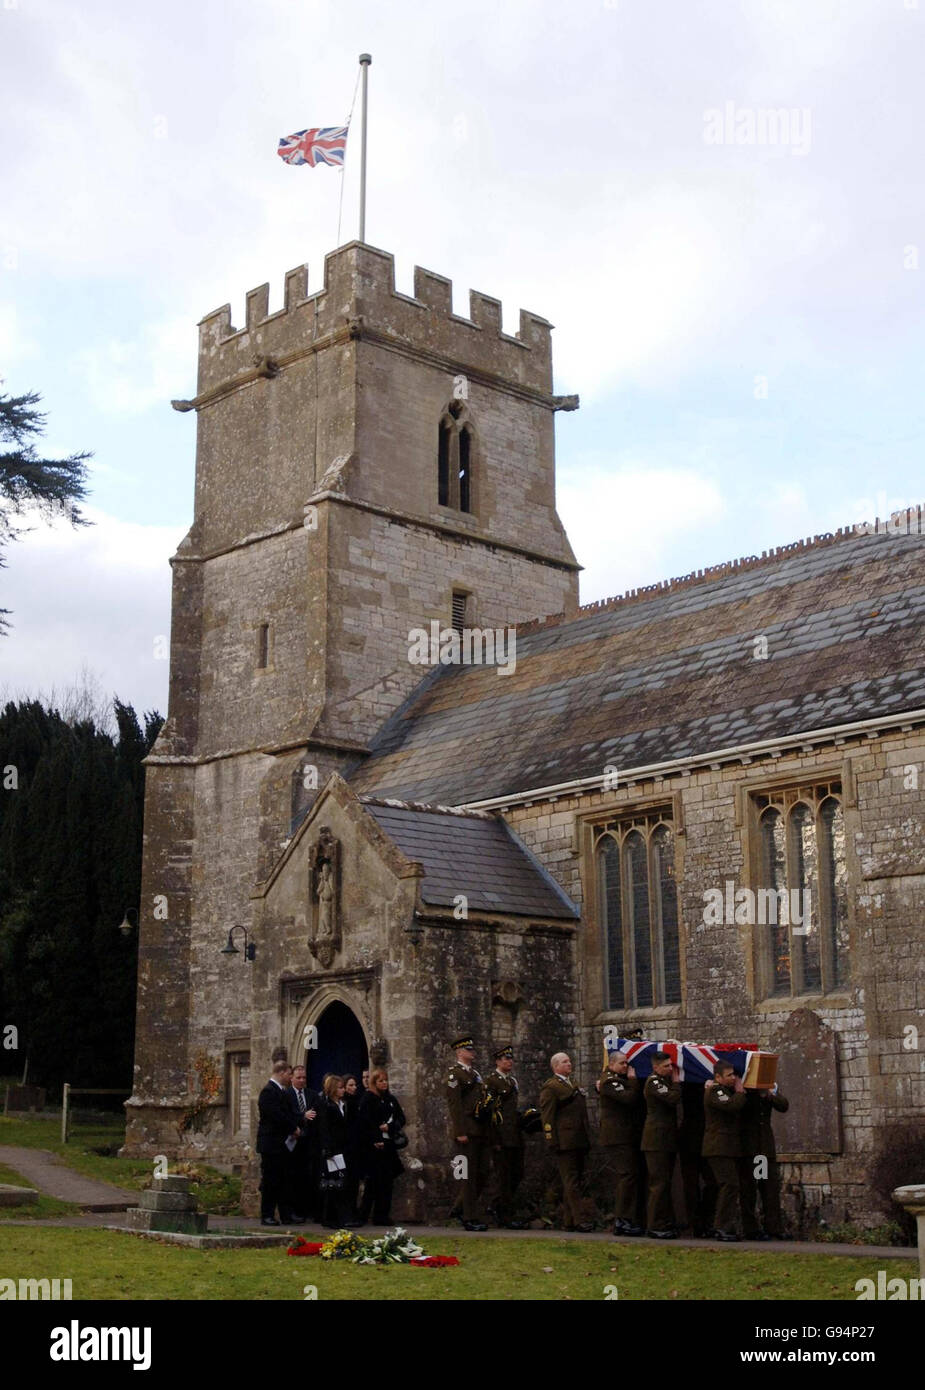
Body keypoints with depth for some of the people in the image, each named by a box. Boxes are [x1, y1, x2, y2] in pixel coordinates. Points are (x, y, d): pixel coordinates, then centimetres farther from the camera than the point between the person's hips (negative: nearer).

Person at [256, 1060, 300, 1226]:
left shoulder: (281, 1091, 16)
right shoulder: (268, 1092, -15)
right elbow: (276, 1115, -22)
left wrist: (294, 1129, 2)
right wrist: (294, 1129, -11)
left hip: (282, 1143, 9)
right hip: (271, 1144, -9)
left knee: (284, 1181, 10)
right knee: (270, 1181, -2)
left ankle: (286, 1215, 14)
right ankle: (267, 1216, 4)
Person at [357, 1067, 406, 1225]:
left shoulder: (390, 1099, 14)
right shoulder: (367, 1098, -4)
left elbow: (401, 1118, 11)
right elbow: (364, 1122, -11)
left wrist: (389, 1127, -8)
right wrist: (375, 1141, -16)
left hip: (388, 1145, 6)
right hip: (373, 1146, -6)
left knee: (387, 1181, 4)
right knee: (373, 1181, -7)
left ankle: (382, 1215, 10)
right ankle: (363, 1215, 1)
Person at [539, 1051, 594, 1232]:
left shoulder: (573, 1085, 21)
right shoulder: (550, 1087, -5)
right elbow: (547, 1116, -10)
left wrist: (587, 1139, 19)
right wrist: (552, 1141, -16)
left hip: (579, 1141, 8)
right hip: (564, 1141, -8)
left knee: (574, 1182, 9)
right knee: (571, 1183, -8)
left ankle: (571, 1221, 13)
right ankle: (581, 1219, -11)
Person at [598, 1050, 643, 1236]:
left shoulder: (619, 1079, 22)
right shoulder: (609, 1081, -11)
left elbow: (633, 1100, 20)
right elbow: (629, 1098, -23)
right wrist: (633, 1080, -11)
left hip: (624, 1136, 11)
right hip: (618, 1136, -11)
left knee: (623, 1177, 11)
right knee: (627, 1175, -14)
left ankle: (620, 1221, 14)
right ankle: (623, 1220, -14)